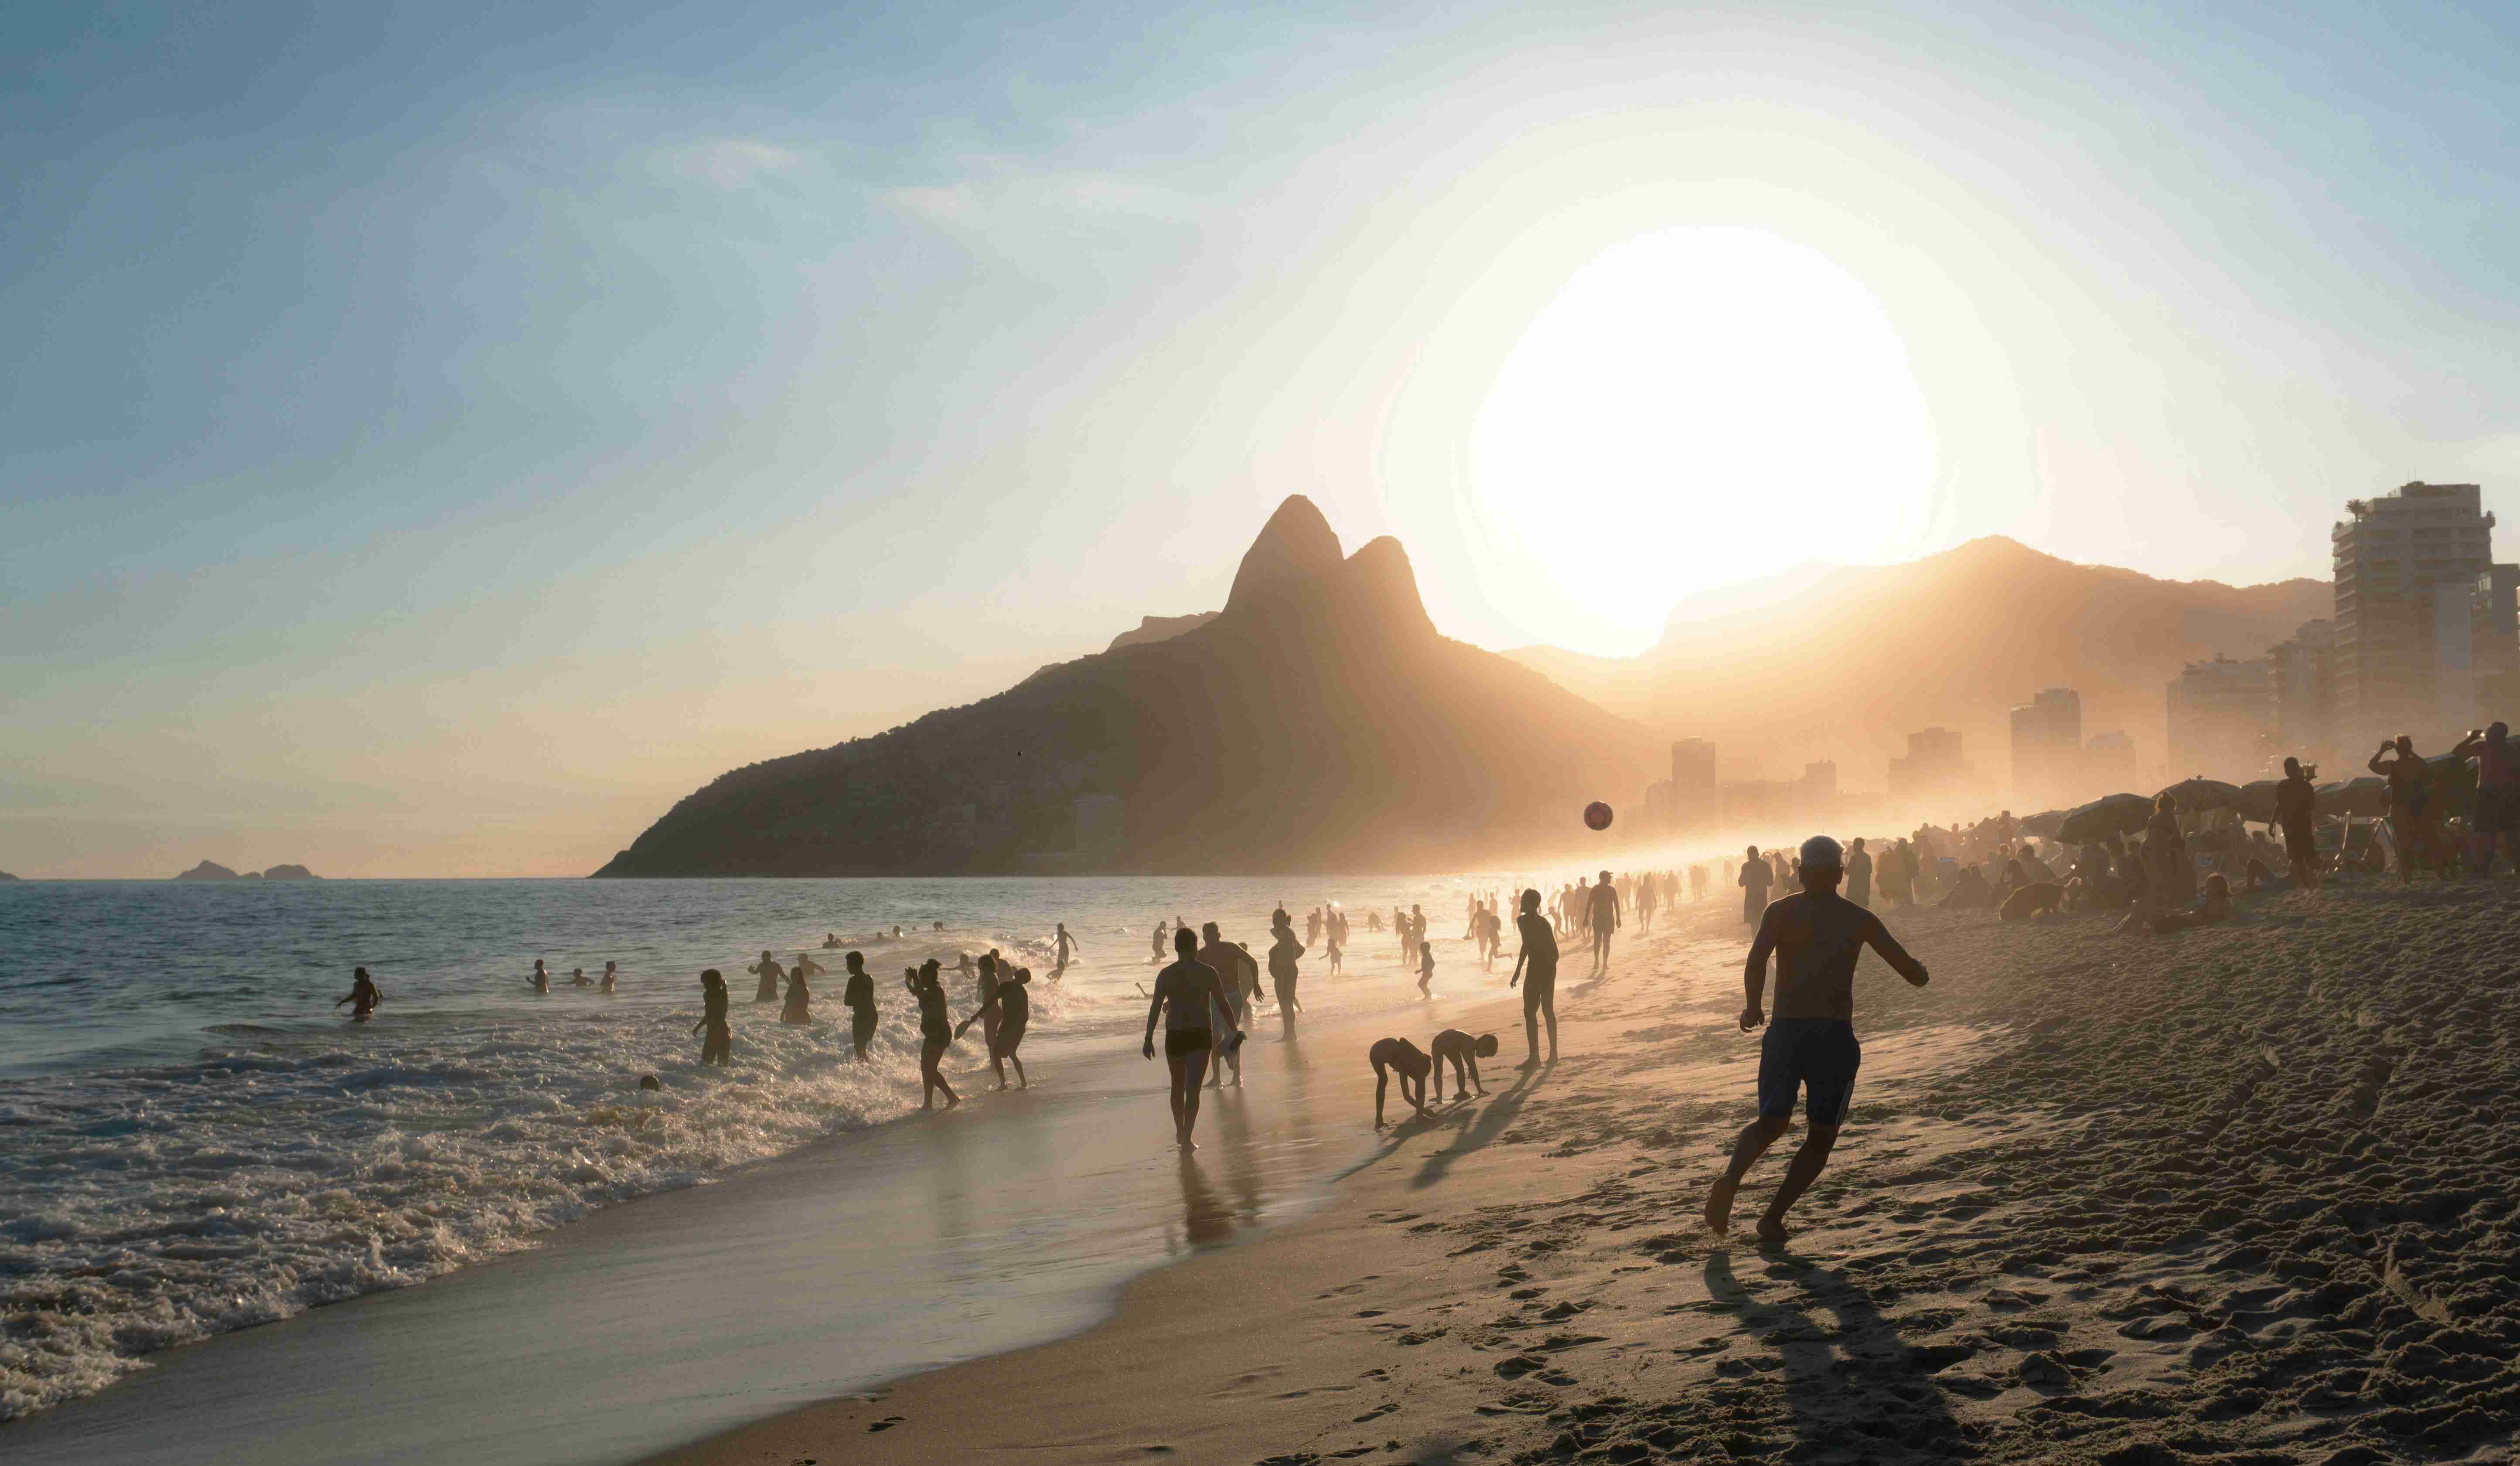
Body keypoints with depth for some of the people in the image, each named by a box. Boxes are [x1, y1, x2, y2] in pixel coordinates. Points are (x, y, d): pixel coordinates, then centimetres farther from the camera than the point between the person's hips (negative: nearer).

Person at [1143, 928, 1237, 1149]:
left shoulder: (1166, 975, -2)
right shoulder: (1208, 973, -2)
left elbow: (1156, 1008, -6)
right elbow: (1223, 1003, 1)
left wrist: (1149, 1038, -4)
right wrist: (1233, 1029, 13)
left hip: (1175, 1035, 1)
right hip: (1201, 1035, -1)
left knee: (1178, 1085, 19)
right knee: (1193, 1088, -3)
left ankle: (1180, 1132, 32)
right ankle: (1186, 1138, -14)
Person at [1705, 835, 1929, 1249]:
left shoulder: (1780, 912, 7)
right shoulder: (1860, 920, 9)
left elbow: (1756, 959, -12)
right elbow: (1916, 975, 10)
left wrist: (1752, 1007, -3)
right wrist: (1915, 966, 32)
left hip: (1785, 1032, 1)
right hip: (1836, 1036, -1)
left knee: (1772, 1122, 15)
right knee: (1821, 1135, 12)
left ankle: (1731, 1179, -16)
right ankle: (1773, 1217, -1)